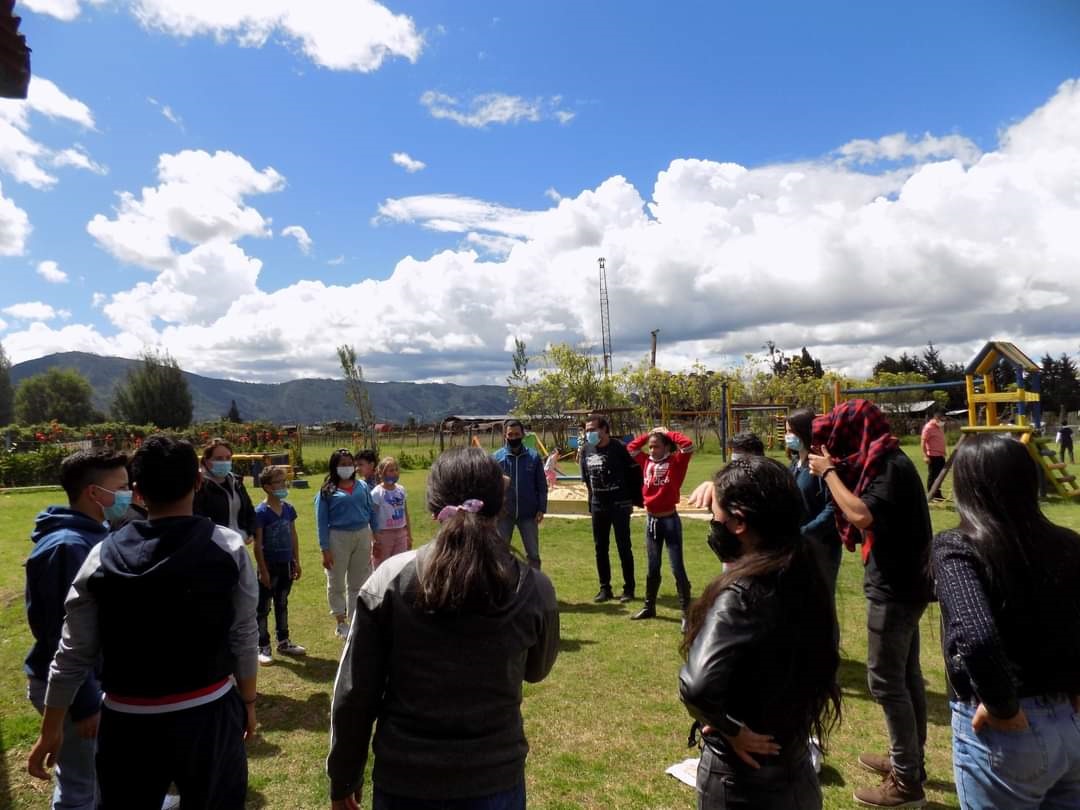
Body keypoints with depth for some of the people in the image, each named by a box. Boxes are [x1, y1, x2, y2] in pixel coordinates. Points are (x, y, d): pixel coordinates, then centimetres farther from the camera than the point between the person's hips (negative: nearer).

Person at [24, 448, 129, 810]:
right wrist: (84, 702, -22)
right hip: (72, 686, -9)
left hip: (97, 678, 9)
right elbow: (64, 634, -26)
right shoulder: (68, 546, -26)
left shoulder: (94, 536, 4)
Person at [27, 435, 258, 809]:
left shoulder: (103, 556, -7)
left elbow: (74, 653, -1)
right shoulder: (228, 548, -12)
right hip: (208, 714, -1)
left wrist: (51, 728, 12)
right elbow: (244, 638, -7)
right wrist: (248, 701, 8)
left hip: (129, 721, 2)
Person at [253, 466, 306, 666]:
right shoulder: (261, 512, -15)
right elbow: (257, 544, -14)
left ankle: (284, 642, 29)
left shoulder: (288, 509, 3)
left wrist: (296, 562, 10)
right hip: (269, 565, -6)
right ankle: (263, 647, 16)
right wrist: (263, 570, -15)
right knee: (263, 608, 5)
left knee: (282, 604, 18)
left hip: (286, 565, 6)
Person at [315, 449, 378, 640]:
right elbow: (321, 522, -6)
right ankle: (341, 622, 25)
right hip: (338, 538, -3)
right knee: (337, 583, 10)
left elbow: (371, 512, 7)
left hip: (362, 536, 3)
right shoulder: (327, 491, -5)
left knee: (359, 582, 13)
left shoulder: (362, 486, 3)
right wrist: (325, 549, -10)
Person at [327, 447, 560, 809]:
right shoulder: (534, 589, -13)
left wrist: (343, 778, 6)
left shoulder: (389, 580, -15)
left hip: (404, 780, 0)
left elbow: (353, 694, -7)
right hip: (495, 778, 1)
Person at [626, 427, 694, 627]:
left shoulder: (676, 462, -9)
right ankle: (649, 607, 31)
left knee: (677, 569, -3)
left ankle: (687, 613, 5)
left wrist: (668, 433, -11)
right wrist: (648, 434, 8)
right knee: (652, 568, 18)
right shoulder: (647, 461, 5)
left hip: (670, 520, -5)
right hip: (651, 520, 6)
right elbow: (631, 448, 16)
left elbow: (688, 445, -24)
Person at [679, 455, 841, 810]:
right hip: (793, 764, 7)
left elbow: (696, 685, -41)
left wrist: (731, 729, -23)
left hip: (741, 776, -7)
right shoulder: (802, 575, -6)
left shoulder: (741, 592, -29)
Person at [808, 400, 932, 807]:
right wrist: (834, 469, -1)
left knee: (885, 681, -2)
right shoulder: (882, 462, 9)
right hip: (901, 584, 10)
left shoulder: (892, 465, -19)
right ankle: (909, 758, 33)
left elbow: (861, 515, -31)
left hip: (894, 588, -10)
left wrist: (829, 472, -19)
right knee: (906, 676, 19)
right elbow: (862, 517, 9)